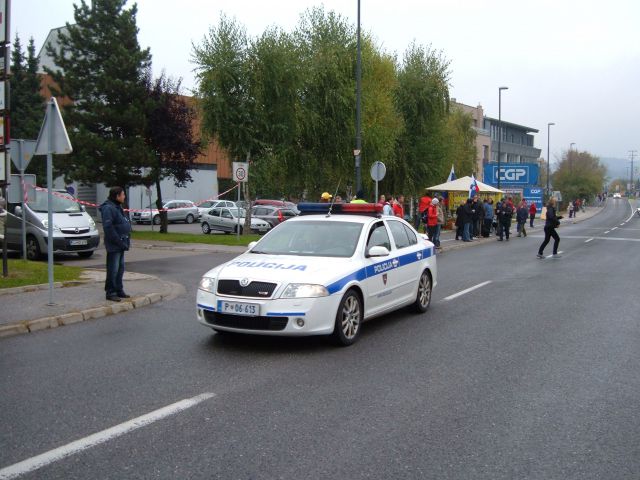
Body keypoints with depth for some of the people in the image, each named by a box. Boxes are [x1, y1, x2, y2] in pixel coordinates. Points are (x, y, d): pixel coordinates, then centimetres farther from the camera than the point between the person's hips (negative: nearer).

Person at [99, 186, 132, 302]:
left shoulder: (118, 207, 17)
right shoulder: (108, 208, -15)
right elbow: (108, 227, -22)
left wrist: (124, 242, 14)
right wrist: (119, 241, -21)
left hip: (120, 245, 10)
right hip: (114, 246, -10)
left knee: (120, 268, 15)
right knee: (113, 270, -5)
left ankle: (119, 290, 24)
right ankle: (111, 292, 1)